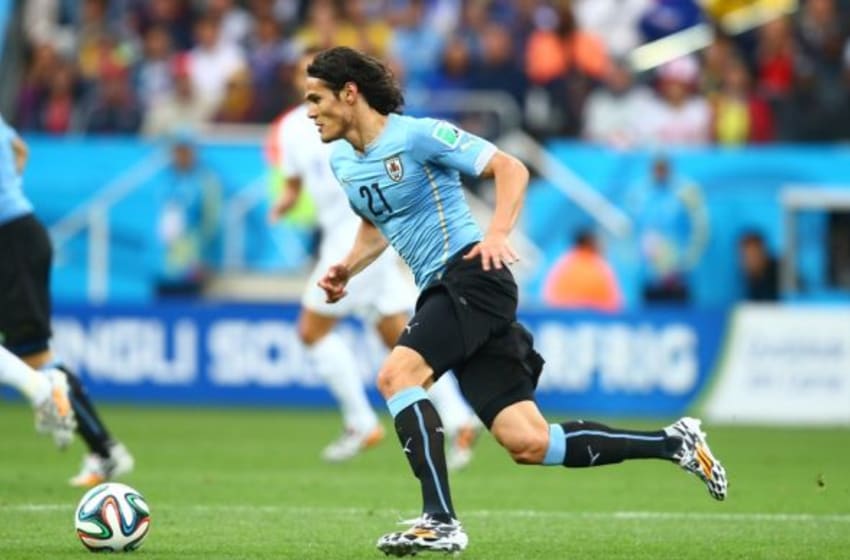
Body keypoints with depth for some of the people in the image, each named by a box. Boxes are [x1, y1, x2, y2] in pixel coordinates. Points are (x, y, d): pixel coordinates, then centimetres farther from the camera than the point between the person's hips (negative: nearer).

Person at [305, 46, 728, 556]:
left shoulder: (417, 135, -10)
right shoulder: (343, 162, 14)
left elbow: (511, 168, -11)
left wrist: (498, 234, -25)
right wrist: (347, 269, 13)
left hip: (471, 274, -8)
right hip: (440, 290, 8)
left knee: (396, 374, -26)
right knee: (528, 444, -2)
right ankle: (674, 443, 10)